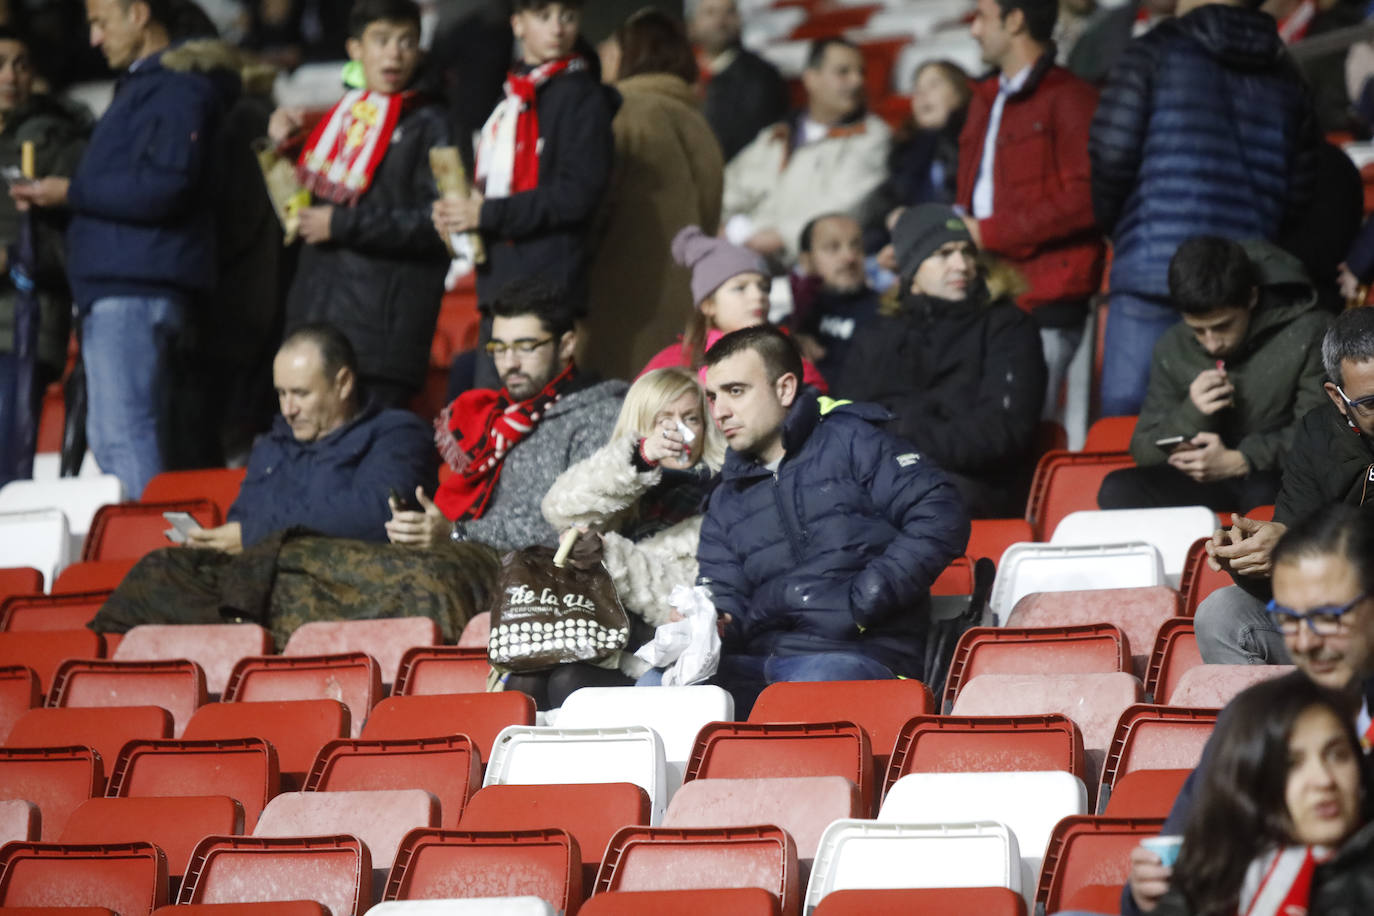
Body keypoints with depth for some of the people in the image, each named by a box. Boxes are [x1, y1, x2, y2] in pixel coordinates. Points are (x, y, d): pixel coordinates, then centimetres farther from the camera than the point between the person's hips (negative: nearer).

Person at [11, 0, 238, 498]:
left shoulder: (175, 89, -9)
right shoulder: (141, 86, 24)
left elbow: (162, 189, -20)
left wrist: (71, 192, -12)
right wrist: (60, 198, 11)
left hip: (135, 290, -11)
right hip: (114, 288, 11)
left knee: (124, 434, -14)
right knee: (108, 437, 10)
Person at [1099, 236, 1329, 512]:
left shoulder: (1304, 334, -10)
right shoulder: (1172, 351, 1)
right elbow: (1143, 451, 3)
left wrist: (1240, 461, -24)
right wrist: (1191, 415, -18)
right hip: (1201, 480, 4)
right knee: (1117, 490, -23)